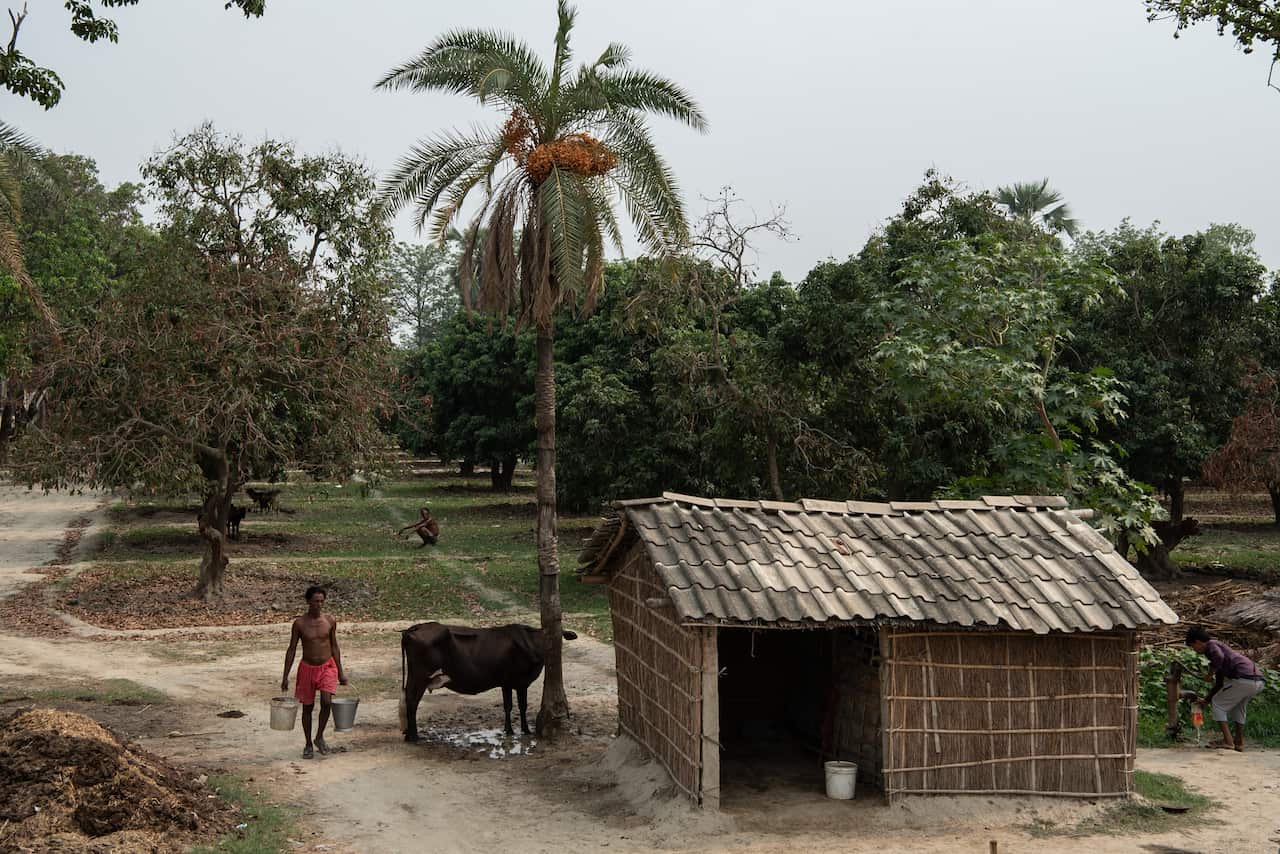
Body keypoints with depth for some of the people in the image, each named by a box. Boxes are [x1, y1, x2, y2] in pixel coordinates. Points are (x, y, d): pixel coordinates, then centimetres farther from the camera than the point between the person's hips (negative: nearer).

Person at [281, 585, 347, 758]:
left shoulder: (330, 621, -3)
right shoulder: (300, 623, -7)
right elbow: (291, 650, 0)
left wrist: (340, 672, 8)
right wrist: (285, 677, -2)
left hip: (327, 667, 0)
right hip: (307, 668, 0)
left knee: (326, 702, -18)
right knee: (307, 707, 7)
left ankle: (320, 736, 5)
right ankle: (308, 745, 22)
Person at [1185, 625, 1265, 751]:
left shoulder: (1211, 645, 4)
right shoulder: (1219, 647, 31)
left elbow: (1219, 657, -23)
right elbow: (1219, 684, 35)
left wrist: (1210, 671, -5)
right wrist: (1206, 700, 41)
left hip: (1244, 678, -9)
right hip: (1259, 680, 9)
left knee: (1217, 704, 7)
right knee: (1238, 707, 31)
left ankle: (1228, 741, 2)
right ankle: (1239, 742, 28)